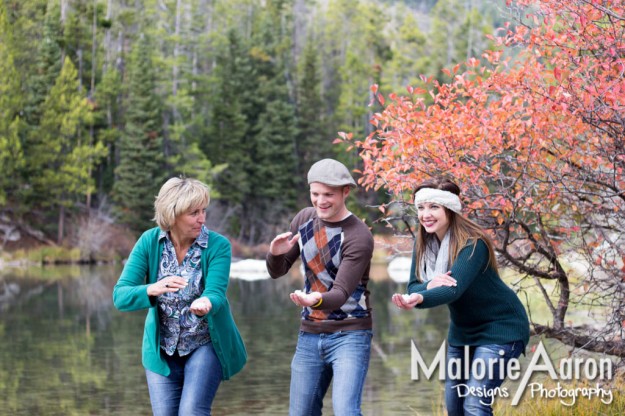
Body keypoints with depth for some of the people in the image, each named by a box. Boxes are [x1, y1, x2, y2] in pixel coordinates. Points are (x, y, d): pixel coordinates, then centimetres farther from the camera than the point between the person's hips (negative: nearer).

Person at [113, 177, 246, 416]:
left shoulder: (218, 245, -15)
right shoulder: (150, 242, -11)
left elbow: (216, 292, -27)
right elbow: (120, 296, -18)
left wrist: (205, 303, -51)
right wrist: (153, 289, -39)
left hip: (206, 345, -2)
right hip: (162, 349, 2)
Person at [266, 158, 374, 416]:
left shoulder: (359, 237, -17)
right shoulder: (305, 219, 2)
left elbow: (341, 293, -24)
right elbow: (277, 271, 8)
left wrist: (317, 300, -46)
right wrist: (276, 253, -15)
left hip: (349, 334, -6)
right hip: (310, 334, 6)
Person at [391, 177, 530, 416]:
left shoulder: (473, 243, -26)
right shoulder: (424, 242, -6)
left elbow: (454, 289, -39)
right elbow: (413, 286, -10)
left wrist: (418, 299, -58)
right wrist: (429, 285, -34)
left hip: (499, 328, -8)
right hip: (462, 330, 8)